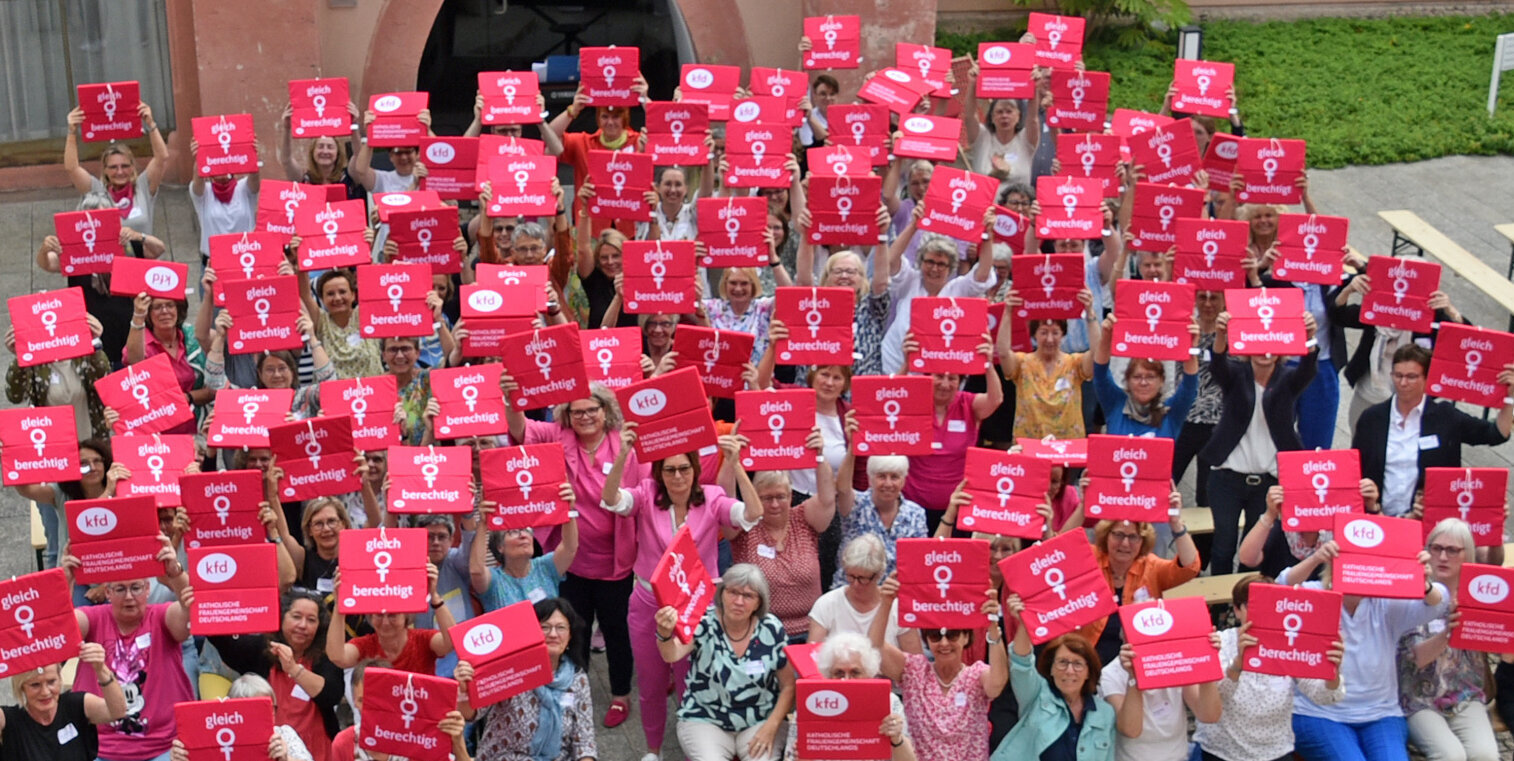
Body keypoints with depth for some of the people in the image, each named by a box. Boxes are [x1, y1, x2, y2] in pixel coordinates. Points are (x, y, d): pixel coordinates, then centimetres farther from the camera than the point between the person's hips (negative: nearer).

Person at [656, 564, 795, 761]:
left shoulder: (771, 630, -7)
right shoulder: (703, 623, -13)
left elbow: (788, 686, 3)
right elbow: (672, 655, -33)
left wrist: (771, 727, -11)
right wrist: (665, 634, -55)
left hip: (758, 722, 1)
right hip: (704, 720, -1)